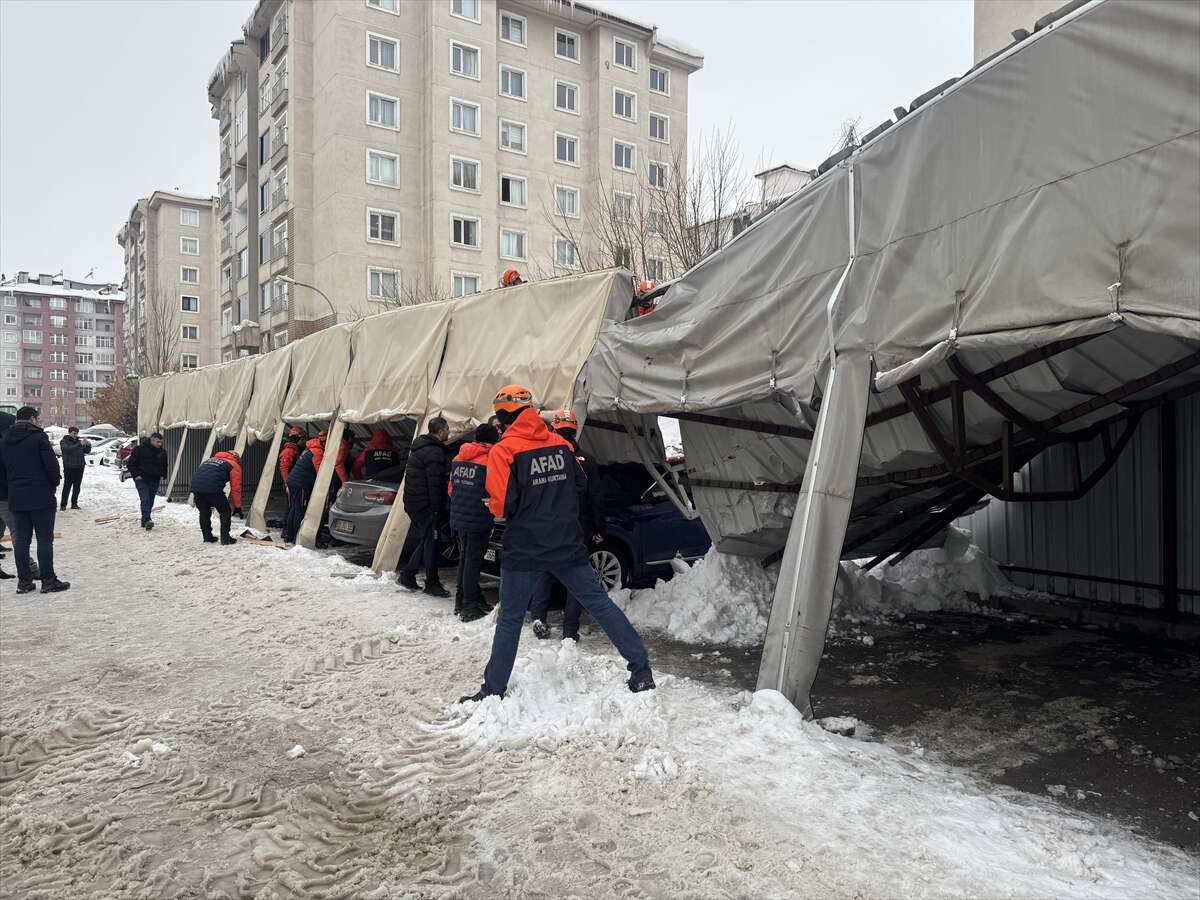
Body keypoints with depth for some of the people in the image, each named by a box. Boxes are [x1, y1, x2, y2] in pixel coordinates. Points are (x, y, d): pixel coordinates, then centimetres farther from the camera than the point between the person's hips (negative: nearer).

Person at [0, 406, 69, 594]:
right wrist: (55, 482, 3)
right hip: (41, 497, -6)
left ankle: (23, 581, 13)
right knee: (45, 539, -2)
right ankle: (48, 581, 0)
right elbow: (52, 464, -14)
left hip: (16, 499, 6)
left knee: (21, 540, 10)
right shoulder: (38, 437, -10)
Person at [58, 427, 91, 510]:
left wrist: (88, 445, -11)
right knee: (67, 486, -6)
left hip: (80, 467, 5)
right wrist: (79, 444, -31)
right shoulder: (64, 442, -1)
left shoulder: (78, 441, 13)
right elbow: (68, 449, -21)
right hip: (69, 468, -5)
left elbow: (87, 451, 9)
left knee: (77, 486, 7)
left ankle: (74, 503, 13)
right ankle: (63, 504, -3)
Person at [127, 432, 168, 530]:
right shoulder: (139, 449, -7)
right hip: (142, 480, -5)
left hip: (155, 481, 5)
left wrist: (163, 475, 12)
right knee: (145, 499, -17)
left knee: (150, 501, 8)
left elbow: (164, 466, 26)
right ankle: (147, 520, -26)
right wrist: (135, 475, -10)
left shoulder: (162, 452, 9)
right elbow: (130, 463, -3)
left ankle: (144, 521, 18)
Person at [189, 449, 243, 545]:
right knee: (225, 512, 12)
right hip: (213, 488, -5)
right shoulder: (234, 465, 18)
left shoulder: (211, 460, 35)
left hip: (195, 486, 5)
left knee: (204, 512, 22)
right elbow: (236, 488, 13)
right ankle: (225, 538, 11)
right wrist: (238, 506, 20)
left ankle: (207, 537, 27)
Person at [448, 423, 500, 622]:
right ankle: (470, 607, 5)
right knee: (473, 561, 0)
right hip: (478, 521, -7)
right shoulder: (490, 460, -14)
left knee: (464, 558, 18)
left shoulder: (457, 459, 8)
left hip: (458, 517, 7)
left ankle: (461, 601, 27)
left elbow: (451, 488, 14)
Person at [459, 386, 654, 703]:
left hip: (524, 550, -3)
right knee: (600, 603, 10)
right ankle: (641, 667, 10)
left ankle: (493, 690, 17)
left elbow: (502, 506, -15)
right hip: (568, 545, 4)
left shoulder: (503, 451, -12)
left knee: (510, 619, 9)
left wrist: (491, 505, 6)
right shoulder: (561, 444, 3)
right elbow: (580, 486, 13)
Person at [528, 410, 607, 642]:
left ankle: (538, 617, 4)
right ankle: (570, 630, 6)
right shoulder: (586, 462, -5)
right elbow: (597, 499, -3)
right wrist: (600, 529, 4)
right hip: (579, 531, 0)